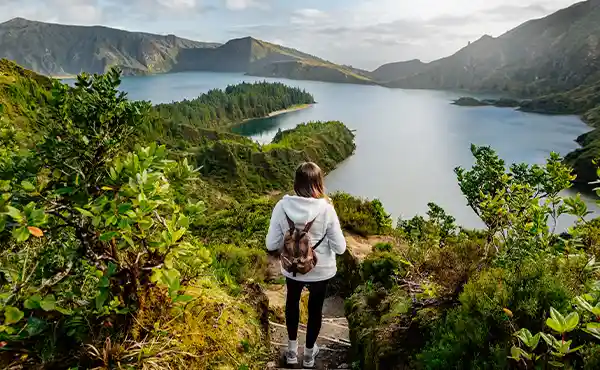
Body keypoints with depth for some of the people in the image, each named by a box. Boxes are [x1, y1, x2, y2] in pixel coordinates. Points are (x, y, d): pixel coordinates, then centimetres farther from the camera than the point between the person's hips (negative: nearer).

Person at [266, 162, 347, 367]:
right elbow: (340, 247, -15)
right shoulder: (326, 209, -23)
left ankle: (292, 349, 47)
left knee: (292, 302, 30)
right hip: (321, 270, -1)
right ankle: (309, 352, 46)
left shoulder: (282, 206, -20)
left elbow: (271, 245, -13)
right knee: (315, 307, 25)